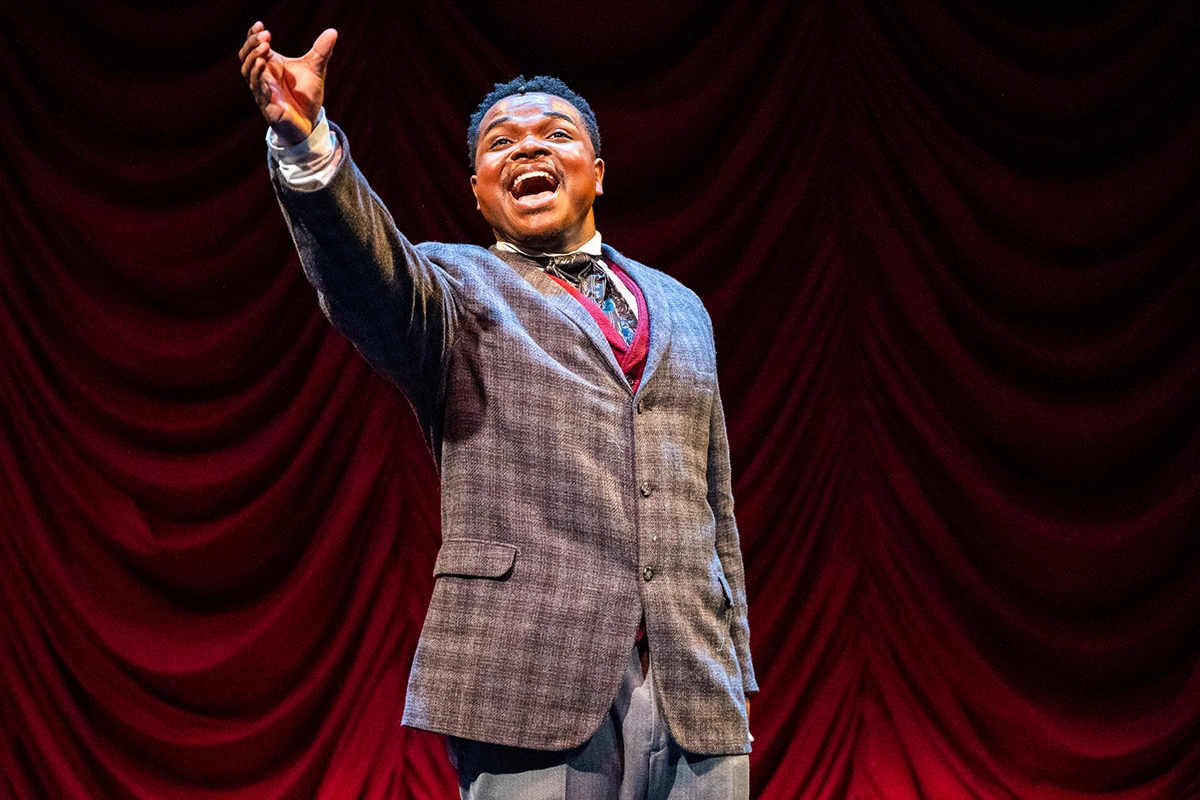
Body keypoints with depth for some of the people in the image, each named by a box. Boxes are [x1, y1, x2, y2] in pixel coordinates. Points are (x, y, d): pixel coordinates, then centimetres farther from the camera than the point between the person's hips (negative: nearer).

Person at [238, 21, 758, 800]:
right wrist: (308, 142, -33)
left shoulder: (679, 309, 20)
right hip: (532, 683, -3)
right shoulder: (457, 288, 8)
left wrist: (736, 668, 16)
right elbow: (370, 276, -15)